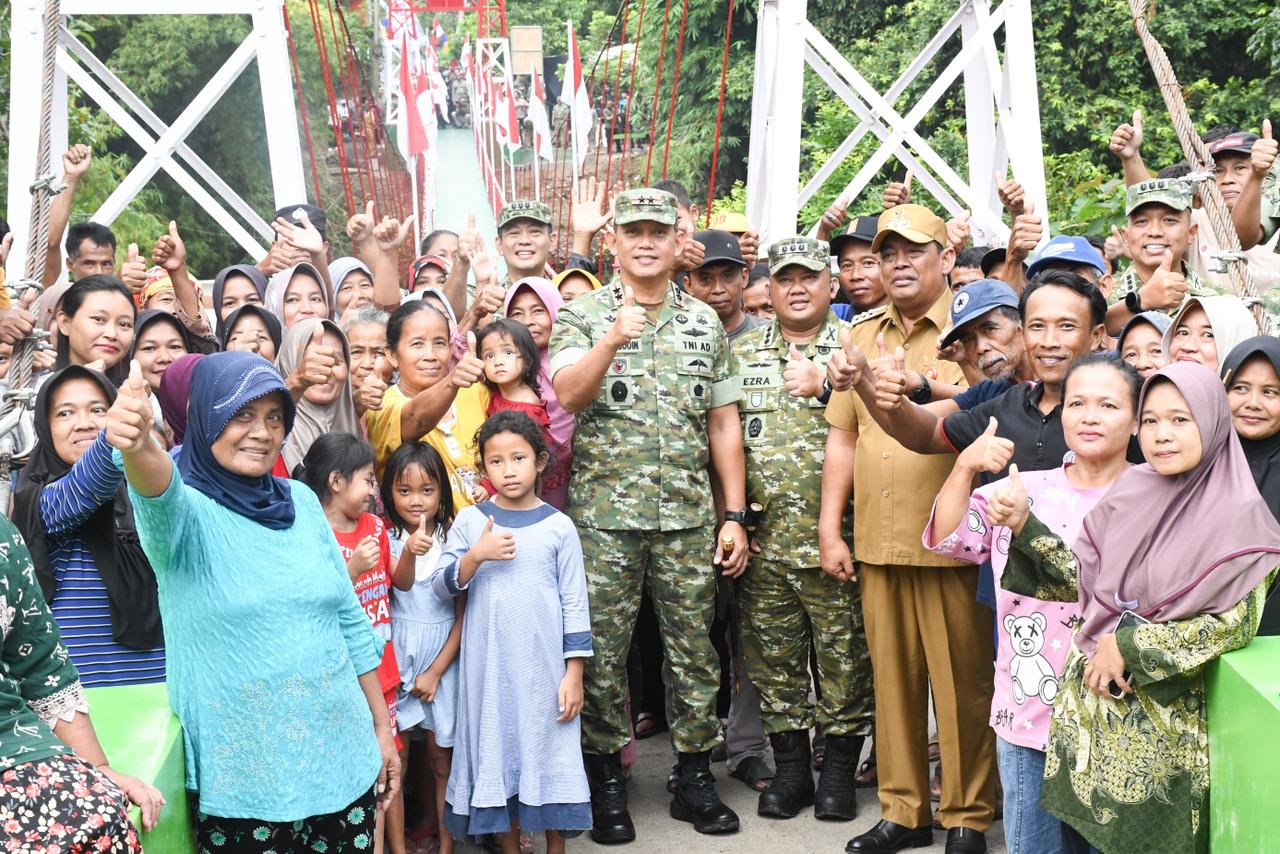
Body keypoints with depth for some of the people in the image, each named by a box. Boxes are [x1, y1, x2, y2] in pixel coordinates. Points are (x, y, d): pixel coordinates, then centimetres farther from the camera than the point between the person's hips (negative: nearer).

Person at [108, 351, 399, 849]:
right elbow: (159, 494, -32)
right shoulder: (187, 511, -7)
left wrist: (383, 728, 11)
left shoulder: (302, 501, 5)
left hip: (342, 758, 4)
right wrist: (138, 446, -55)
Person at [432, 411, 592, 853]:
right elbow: (441, 587, -2)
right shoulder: (470, 521, 2)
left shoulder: (558, 526, -1)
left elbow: (575, 605, 0)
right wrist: (476, 556, -18)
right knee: (498, 751, 9)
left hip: (546, 667, -1)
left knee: (550, 751, 5)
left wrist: (574, 672, -4)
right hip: (491, 667, 1)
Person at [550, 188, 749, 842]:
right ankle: (606, 780, 20)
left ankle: (696, 777, 22)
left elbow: (723, 423, 10)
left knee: (694, 646, 8)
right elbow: (567, 394, -15)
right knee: (603, 649, 5)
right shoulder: (584, 314, 1)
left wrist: (735, 514, 5)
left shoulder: (704, 322, 9)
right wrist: (614, 339, -31)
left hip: (688, 516, 2)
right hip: (604, 512, -2)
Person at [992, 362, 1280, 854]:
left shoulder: (1240, 518, -9)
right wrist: (1023, 525, -8)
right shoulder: (1131, 492, 3)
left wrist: (1131, 646, -14)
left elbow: (1234, 623, -13)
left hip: (1165, 724, -4)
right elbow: (1080, 577, 6)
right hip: (1088, 708, 4)